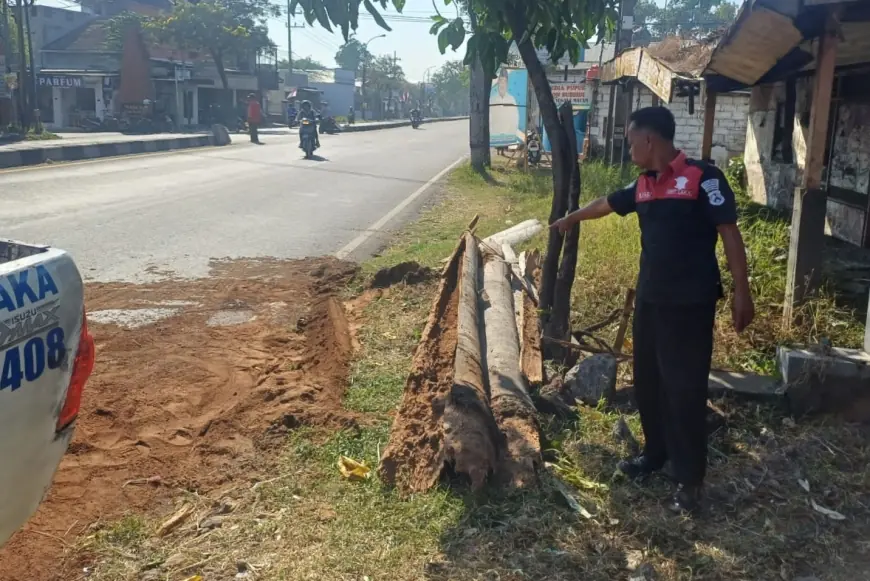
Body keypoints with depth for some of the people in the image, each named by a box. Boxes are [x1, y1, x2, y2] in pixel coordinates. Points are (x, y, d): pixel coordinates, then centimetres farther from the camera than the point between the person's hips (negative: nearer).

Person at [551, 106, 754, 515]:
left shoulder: (702, 177, -11)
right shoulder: (643, 185, 10)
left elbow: (729, 233, -12)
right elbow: (607, 204, 28)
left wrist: (741, 293, -15)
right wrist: (570, 219, 44)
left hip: (690, 304, -7)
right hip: (649, 299, 7)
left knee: (685, 390, -2)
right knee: (647, 382, 16)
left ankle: (689, 479, 12)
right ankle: (655, 453, 35)